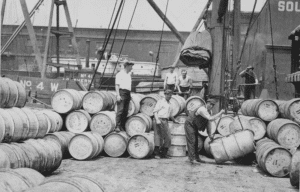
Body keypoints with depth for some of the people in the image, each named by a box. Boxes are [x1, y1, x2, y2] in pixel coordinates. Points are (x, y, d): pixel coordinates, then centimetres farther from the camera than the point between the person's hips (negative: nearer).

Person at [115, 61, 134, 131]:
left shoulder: (129, 74, 19)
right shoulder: (120, 74, -4)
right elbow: (117, 85, -9)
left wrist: (129, 94, 17)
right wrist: (118, 95, -16)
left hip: (128, 93, 8)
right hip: (122, 92, -8)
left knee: (125, 111, 6)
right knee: (120, 110, -12)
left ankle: (122, 126, 9)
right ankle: (118, 126, -12)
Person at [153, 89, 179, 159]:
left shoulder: (169, 104, 24)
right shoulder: (160, 102, 3)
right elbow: (155, 111, -5)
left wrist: (174, 120, 43)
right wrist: (157, 120, -17)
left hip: (165, 121, 6)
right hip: (160, 120, -6)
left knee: (168, 137, -1)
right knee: (158, 136, -8)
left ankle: (164, 153, 6)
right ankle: (157, 153, -5)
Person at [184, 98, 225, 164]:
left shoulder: (208, 111, 2)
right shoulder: (202, 110, -29)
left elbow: (208, 122, 10)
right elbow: (211, 118, -40)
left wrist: (210, 134, 8)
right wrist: (220, 113, -34)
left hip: (195, 126, 10)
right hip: (189, 124, -10)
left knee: (195, 142, 15)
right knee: (191, 141, -13)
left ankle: (196, 157, 25)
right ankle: (192, 159, -13)